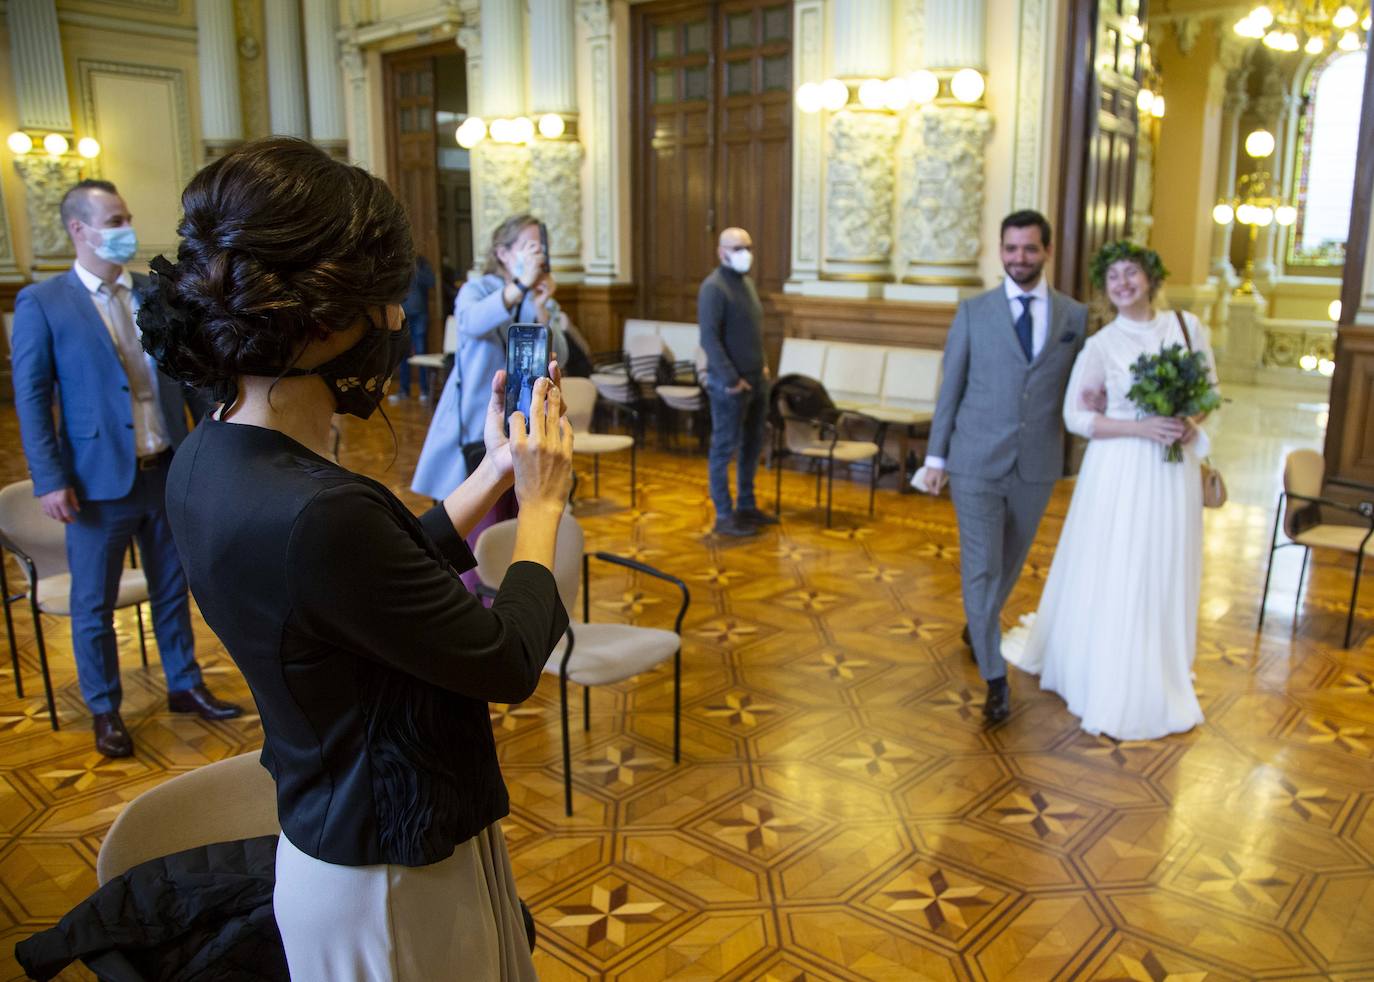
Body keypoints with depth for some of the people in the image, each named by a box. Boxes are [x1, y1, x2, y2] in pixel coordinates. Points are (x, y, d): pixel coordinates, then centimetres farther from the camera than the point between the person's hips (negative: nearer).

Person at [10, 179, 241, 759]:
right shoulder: (41, 303, -6)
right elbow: (31, 398, -7)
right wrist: (49, 480, -12)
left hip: (168, 471, 4)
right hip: (100, 481, -4)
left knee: (172, 590, 16)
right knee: (94, 606, 9)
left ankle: (185, 686, 33)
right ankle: (104, 711, 26)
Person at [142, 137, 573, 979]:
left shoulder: (212, 458, -6)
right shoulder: (314, 514, -34)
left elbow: (402, 565, 4)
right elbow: (510, 661, -22)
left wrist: (495, 469, 5)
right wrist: (541, 502, -9)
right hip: (394, 882, -8)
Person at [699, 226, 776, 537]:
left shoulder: (746, 281, 13)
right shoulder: (714, 287, -14)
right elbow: (709, 338, -20)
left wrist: (761, 365, 14)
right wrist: (731, 379, -20)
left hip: (755, 380, 9)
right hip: (729, 383, -9)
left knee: (752, 444, 15)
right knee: (725, 447, -1)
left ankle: (746, 505, 28)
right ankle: (724, 516, 5)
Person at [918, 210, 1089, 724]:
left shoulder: (1075, 315, 3)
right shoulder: (973, 311, -1)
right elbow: (950, 386, 2)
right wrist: (935, 455, 1)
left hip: (1037, 467, 2)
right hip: (976, 463, -2)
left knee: (1009, 564, 18)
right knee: (980, 569, -3)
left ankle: (978, 624, 46)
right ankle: (995, 678, 8)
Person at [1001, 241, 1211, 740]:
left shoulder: (1187, 325, 1)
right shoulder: (1101, 344, -7)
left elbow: (1209, 388, 12)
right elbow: (1075, 415, -6)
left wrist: (1192, 423, -9)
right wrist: (1142, 427, -16)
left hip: (1174, 467, 3)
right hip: (1121, 468, -3)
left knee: (1167, 576, 12)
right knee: (1113, 576, 3)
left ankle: (1160, 681, 32)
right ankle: (1113, 692, 21)